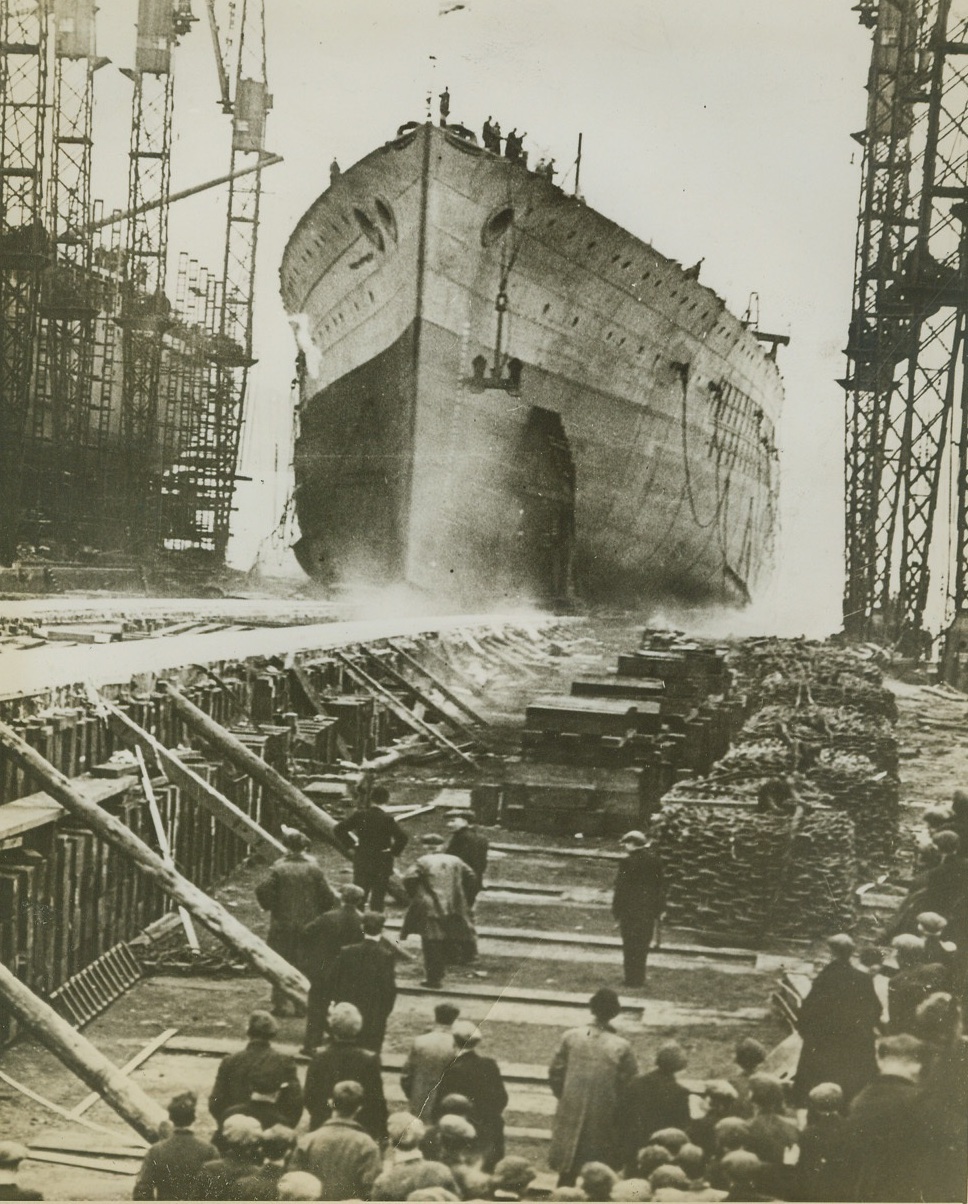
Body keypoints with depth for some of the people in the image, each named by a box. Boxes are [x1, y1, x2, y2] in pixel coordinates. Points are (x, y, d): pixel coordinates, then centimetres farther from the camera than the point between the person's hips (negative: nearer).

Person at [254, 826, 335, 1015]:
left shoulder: (279, 868, -9)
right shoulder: (314, 869, -5)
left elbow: (262, 890, -15)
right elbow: (328, 897, -3)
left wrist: (270, 907, 3)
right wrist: (317, 912, 13)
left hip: (282, 924, -1)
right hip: (307, 926, 1)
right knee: (303, 965, 10)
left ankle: (279, 1004, 9)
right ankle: (300, 1004, 11)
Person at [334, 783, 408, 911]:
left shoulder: (360, 815, -5)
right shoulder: (387, 819, -12)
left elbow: (338, 829, -5)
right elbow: (402, 837, -25)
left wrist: (350, 845, 3)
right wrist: (394, 851, -9)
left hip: (361, 863, 2)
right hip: (382, 866, -2)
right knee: (377, 902, 7)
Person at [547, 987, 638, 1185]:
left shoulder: (571, 1037, -9)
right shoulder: (621, 1047, -16)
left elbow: (555, 1074, -1)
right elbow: (628, 1086, -11)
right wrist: (616, 1107, 8)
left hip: (571, 1117, 2)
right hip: (604, 1122, -2)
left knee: (567, 1172, 17)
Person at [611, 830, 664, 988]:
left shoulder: (627, 862, -13)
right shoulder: (655, 861, 3)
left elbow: (620, 888, -12)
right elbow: (660, 887, 7)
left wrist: (617, 913, -6)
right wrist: (658, 910, 13)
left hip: (630, 911, -5)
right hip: (648, 911, 5)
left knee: (630, 947, 3)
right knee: (642, 946, 14)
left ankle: (632, 979, 5)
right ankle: (639, 979, 17)